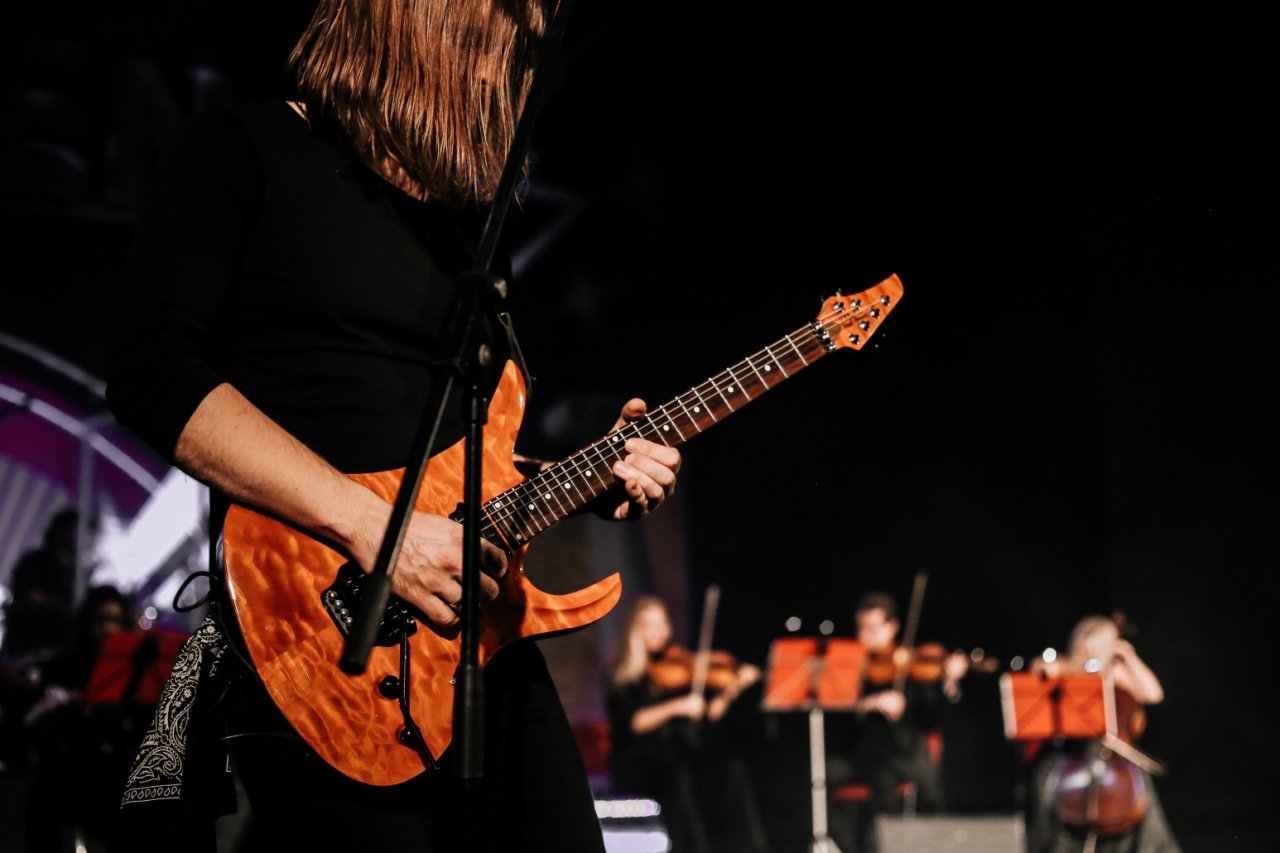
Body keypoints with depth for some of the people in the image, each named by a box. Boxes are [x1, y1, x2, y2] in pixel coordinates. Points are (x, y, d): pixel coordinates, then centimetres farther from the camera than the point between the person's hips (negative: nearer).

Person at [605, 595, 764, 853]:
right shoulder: (620, 675, -1)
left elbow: (710, 713, 2)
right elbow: (631, 722, -16)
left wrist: (730, 690, -16)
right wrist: (676, 706, -26)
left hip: (683, 749, 4)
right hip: (639, 761, -4)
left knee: (733, 770, -23)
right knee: (679, 776, -35)